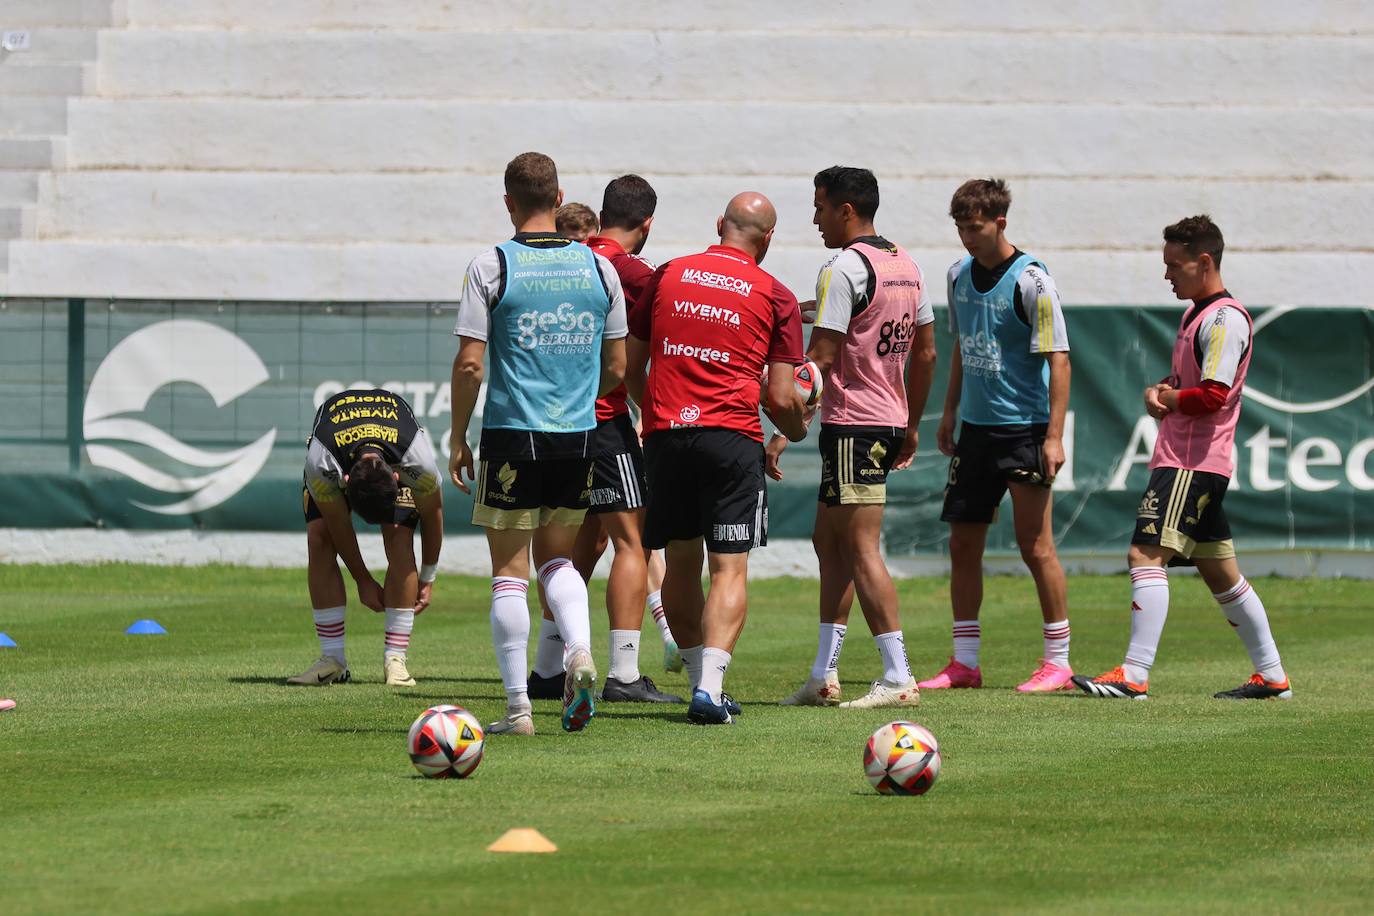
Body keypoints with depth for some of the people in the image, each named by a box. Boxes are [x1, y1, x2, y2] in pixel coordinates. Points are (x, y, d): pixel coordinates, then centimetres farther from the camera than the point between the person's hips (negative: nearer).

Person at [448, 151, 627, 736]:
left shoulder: (491, 268, -7)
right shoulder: (598, 268, 3)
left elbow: (469, 363, -10)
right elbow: (616, 367, 8)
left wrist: (457, 436, 1)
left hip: (512, 434, -3)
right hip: (579, 436, 3)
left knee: (509, 572, 4)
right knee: (556, 558, 19)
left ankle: (517, 707, 2)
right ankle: (580, 650, -8)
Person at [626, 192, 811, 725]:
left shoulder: (668, 276, 11)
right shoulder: (775, 297, 2)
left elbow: (630, 368, 15)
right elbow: (781, 398, 0)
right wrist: (797, 432, 22)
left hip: (664, 435, 3)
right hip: (732, 439, -3)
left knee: (681, 563, 14)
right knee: (730, 569, -4)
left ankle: (701, 679, 19)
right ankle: (710, 687, -18)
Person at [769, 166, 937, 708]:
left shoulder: (843, 269, -14)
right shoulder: (906, 266, 13)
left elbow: (819, 360, -18)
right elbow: (925, 353, 17)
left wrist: (784, 433, -16)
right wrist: (911, 428, 25)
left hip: (852, 425, -9)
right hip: (890, 420, 9)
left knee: (861, 550, -7)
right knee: (828, 540, 16)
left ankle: (898, 678, -10)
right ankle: (824, 676, 17)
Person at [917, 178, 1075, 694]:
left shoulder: (1030, 281, -13)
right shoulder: (960, 276, 8)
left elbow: (1058, 360, -14)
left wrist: (1054, 435, -19)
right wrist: (950, 411, 20)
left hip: (1024, 430, -7)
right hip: (975, 427, 7)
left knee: (1035, 544, -5)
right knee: (963, 543, 7)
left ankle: (1058, 663, 2)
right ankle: (964, 664, 13)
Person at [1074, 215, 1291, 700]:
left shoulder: (1225, 319, -14)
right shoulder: (1195, 313, 18)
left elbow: (1212, 396, -22)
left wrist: (1170, 399, -5)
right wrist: (1157, 391, 5)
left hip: (1193, 464, -11)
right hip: (1179, 457, 11)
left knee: (1146, 555, -17)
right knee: (1220, 573, 14)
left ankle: (1134, 674, -23)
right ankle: (1272, 675, 20)